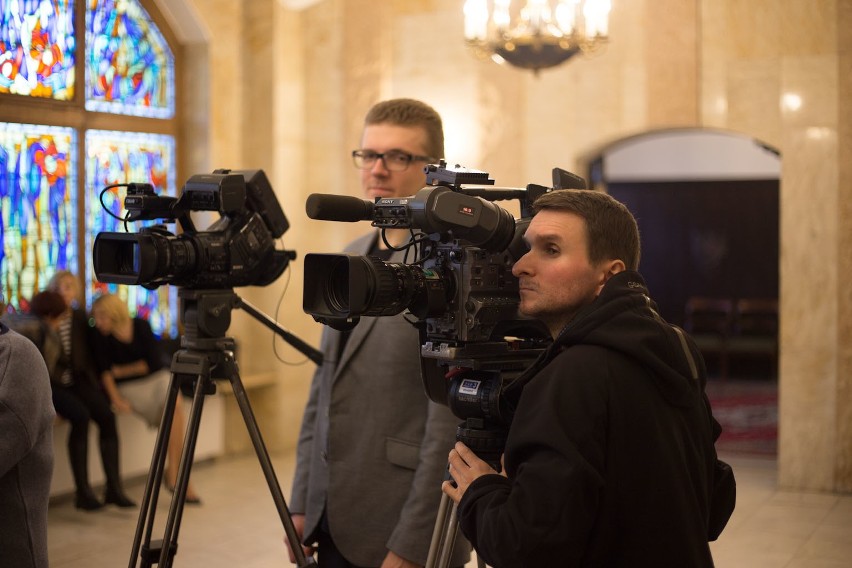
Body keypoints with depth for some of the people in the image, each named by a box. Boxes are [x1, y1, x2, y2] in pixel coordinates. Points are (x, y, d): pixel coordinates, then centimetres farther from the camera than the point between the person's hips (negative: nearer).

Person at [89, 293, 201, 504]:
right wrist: (116, 399, -25)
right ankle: (177, 475, -23)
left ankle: (173, 472, -24)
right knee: (174, 411, -27)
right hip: (128, 387, -2)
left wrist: (120, 371, -7)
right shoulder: (100, 337, -4)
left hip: (157, 377, 2)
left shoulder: (141, 326, -1)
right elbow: (104, 372, -12)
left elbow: (154, 362, -6)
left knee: (175, 403, -29)